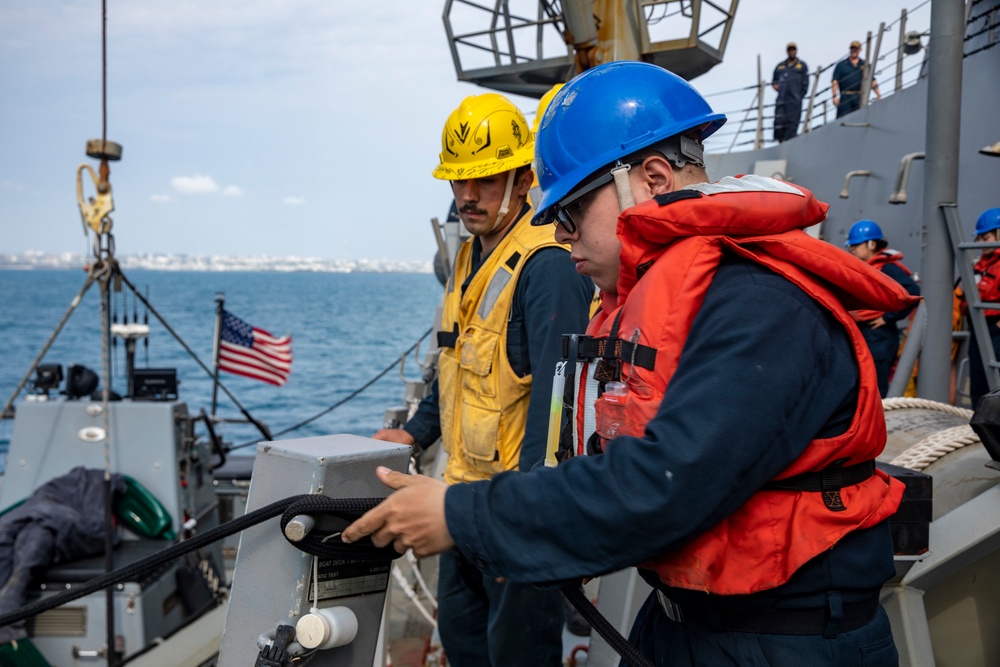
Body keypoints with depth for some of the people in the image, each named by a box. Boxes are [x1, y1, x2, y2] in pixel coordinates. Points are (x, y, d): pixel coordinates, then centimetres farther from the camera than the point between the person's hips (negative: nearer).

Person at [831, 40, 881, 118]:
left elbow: (872, 81, 15)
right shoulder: (841, 65, 11)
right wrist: (835, 96, -10)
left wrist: (878, 94, 1)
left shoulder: (865, 65, 18)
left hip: (860, 98, 2)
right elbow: (835, 82, 2)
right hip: (845, 98, -2)